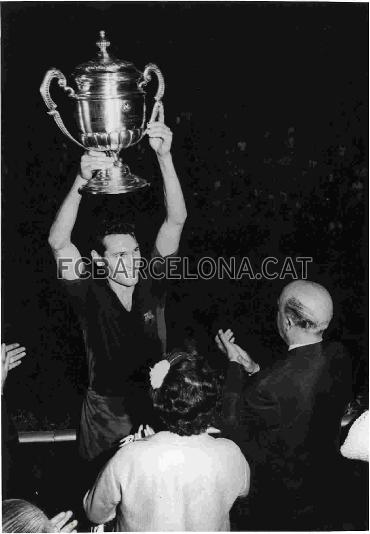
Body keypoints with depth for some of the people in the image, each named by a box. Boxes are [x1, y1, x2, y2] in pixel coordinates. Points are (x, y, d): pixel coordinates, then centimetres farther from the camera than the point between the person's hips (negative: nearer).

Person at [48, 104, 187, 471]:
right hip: (105, 413, -2)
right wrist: (81, 182, -43)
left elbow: (176, 220, -19)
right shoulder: (90, 296, -16)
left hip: (154, 405, 2)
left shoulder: (151, 287, -11)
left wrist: (164, 156, -30)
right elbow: (58, 242, -31)